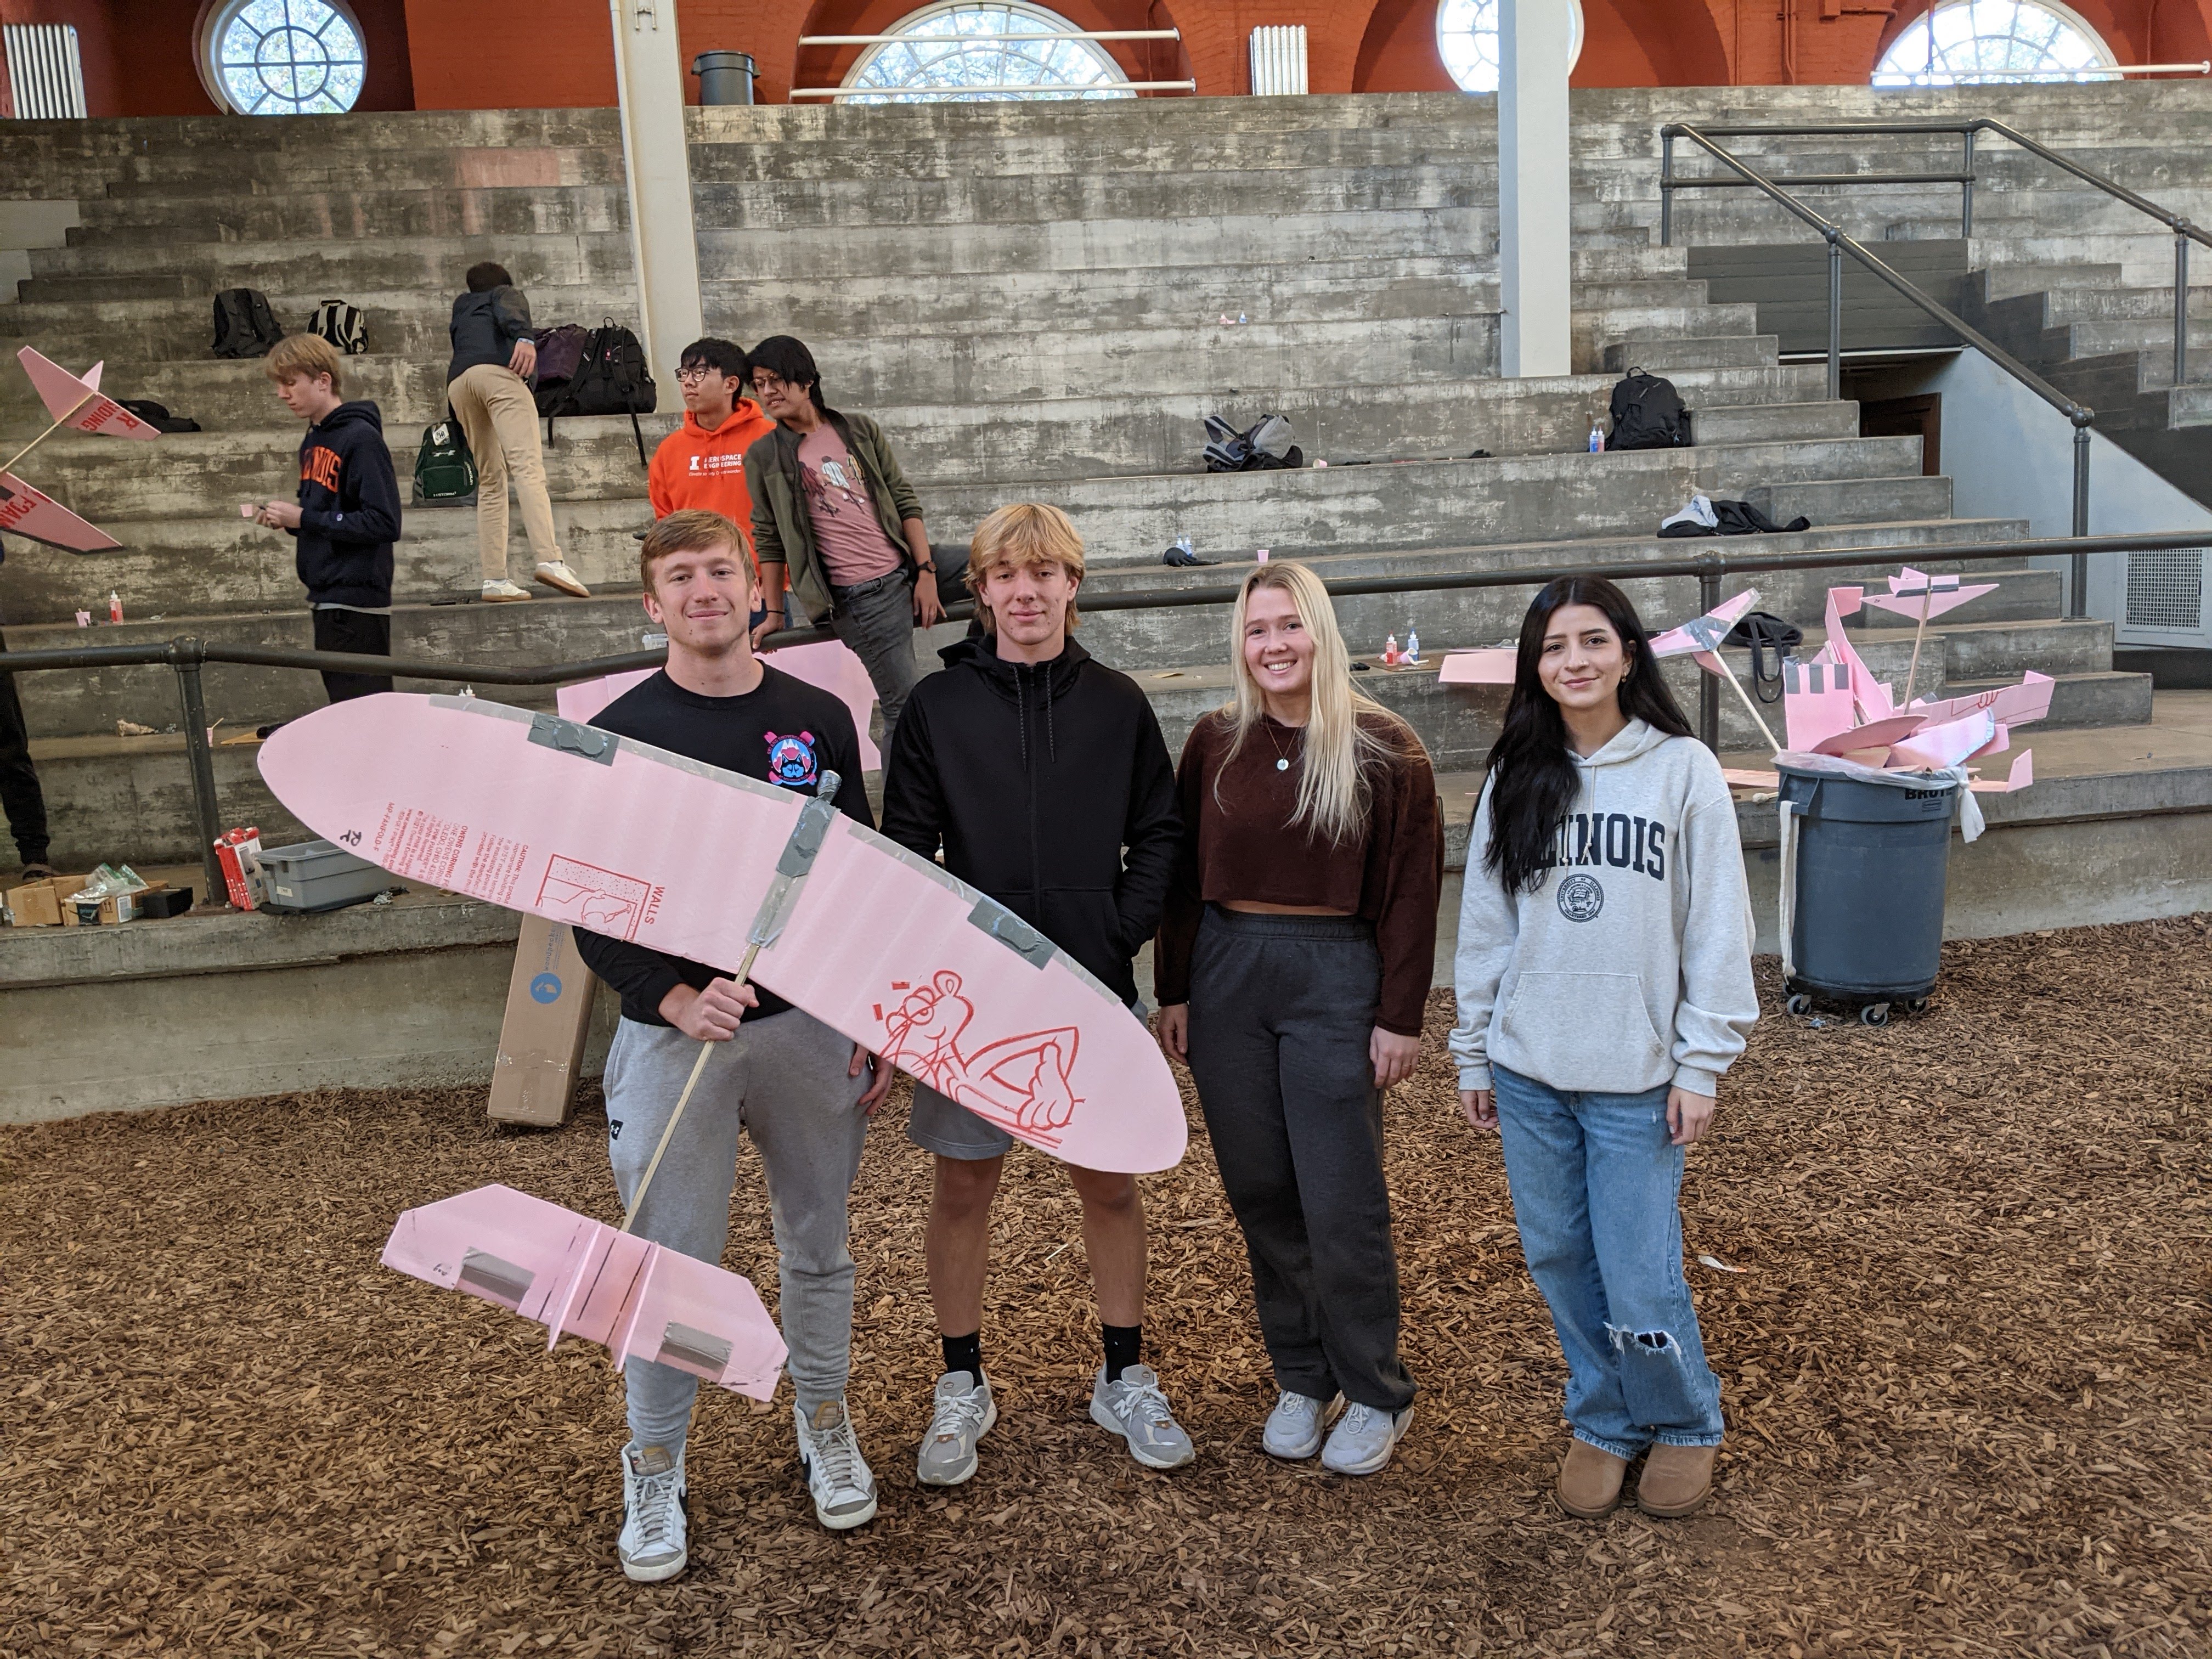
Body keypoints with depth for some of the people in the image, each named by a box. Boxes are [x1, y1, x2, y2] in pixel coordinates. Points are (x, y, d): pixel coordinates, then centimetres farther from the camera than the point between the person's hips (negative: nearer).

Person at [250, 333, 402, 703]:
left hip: (357, 601, -9)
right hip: (326, 598, 9)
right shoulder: (312, 442, 14)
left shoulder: (361, 439, -13)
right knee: (342, 705, 13)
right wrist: (288, 519, 2)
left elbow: (384, 524, -21)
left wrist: (304, 519, -17)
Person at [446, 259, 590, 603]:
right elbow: (510, 313, 0)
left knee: (490, 481, 8)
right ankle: (550, 560, -40)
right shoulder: (508, 293, 24)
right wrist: (524, 338, -20)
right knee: (528, 466, -20)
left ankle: (494, 579, -4)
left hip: (457, 383, 6)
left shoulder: (461, 309, 40)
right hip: (497, 372, -6)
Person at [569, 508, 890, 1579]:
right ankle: (653, 1470, 25)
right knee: (673, 1266, 5)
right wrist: (675, 999, -20)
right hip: (673, 1037, -2)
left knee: (818, 1244, 15)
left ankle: (823, 1427, 37)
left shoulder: (818, 722, 4)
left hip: (812, 1027, 2)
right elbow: (591, 916, -4)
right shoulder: (617, 738, -3)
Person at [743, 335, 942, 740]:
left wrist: (926, 571, -4)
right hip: (859, 598, -4)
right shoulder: (764, 456, 3)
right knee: (905, 706, -9)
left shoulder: (861, 430, 8)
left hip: (908, 569, 4)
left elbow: (905, 502, 6)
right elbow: (768, 539, 6)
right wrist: (775, 613, 4)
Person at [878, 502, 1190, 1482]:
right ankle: (962, 1386, 27)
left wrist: (1123, 931, -7)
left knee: (1110, 1182, 11)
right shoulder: (937, 706, -1)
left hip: (1093, 990, 1)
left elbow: (1158, 835, 5)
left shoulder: (1117, 704, 2)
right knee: (963, 1187, 9)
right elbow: (904, 847, 0)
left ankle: (1124, 1378, 29)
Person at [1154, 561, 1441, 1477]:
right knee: (1260, 1193, 10)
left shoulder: (1385, 749, -4)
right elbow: (1183, 874, 9)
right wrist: (1173, 990, 6)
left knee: (1342, 1202, 0)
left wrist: (1400, 1015, -6)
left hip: (1336, 977, -3)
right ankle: (1301, 1379, 27)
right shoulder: (1216, 742, 6)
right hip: (1226, 971, 4)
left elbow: (1411, 890, -3)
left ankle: (1375, 1395, 20)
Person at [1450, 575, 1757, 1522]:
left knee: (1639, 1279, -2)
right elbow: (1485, 924, 9)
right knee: (1559, 1259, 12)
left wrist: (1701, 1066, -6)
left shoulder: (1682, 770, -4)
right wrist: (1474, 1055, 9)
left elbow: (1717, 930, -4)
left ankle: (1685, 1425, 27)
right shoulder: (1515, 778, 5)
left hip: (1636, 1073, -3)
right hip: (1528, 1070, 4)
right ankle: (1602, 1423, 33)